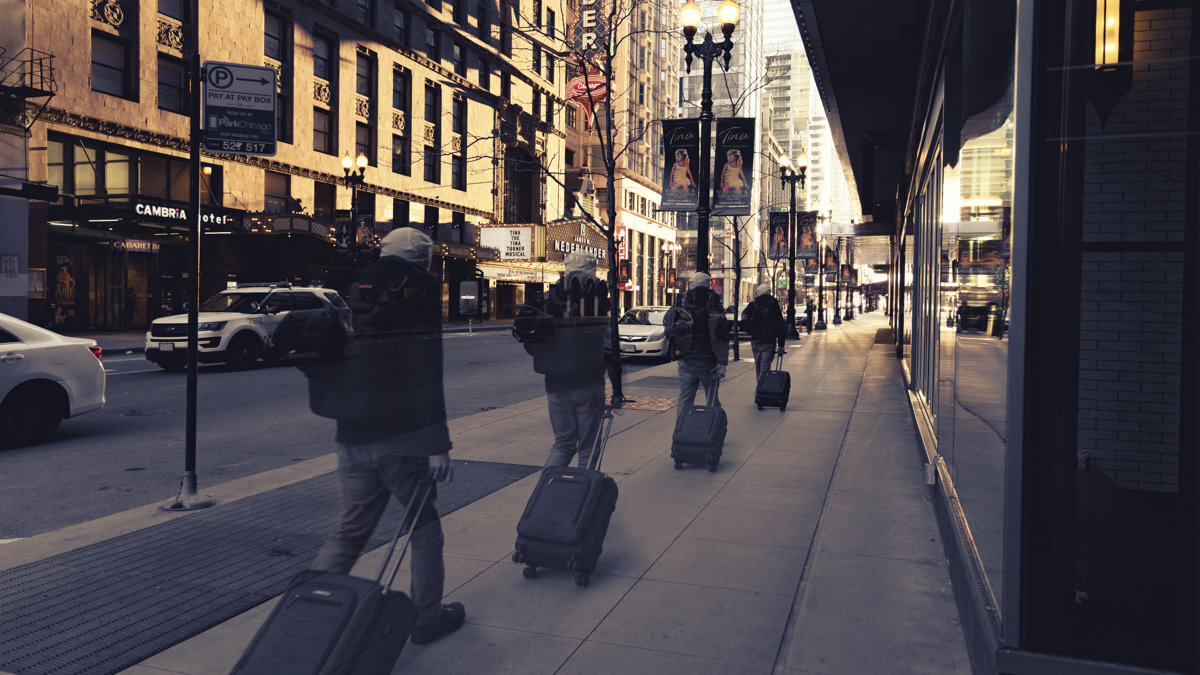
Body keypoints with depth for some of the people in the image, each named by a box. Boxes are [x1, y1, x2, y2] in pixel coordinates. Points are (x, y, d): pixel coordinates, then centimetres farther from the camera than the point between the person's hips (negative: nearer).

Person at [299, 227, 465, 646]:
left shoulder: (350, 301, 9)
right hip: (402, 439, -5)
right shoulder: (418, 302, -10)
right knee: (424, 525, 11)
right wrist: (438, 445, -15)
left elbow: (321, 368, 14)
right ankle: (427, 616, 19)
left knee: (350, 530, 17)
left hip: (353, 440, 6)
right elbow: (427, 383, -17)